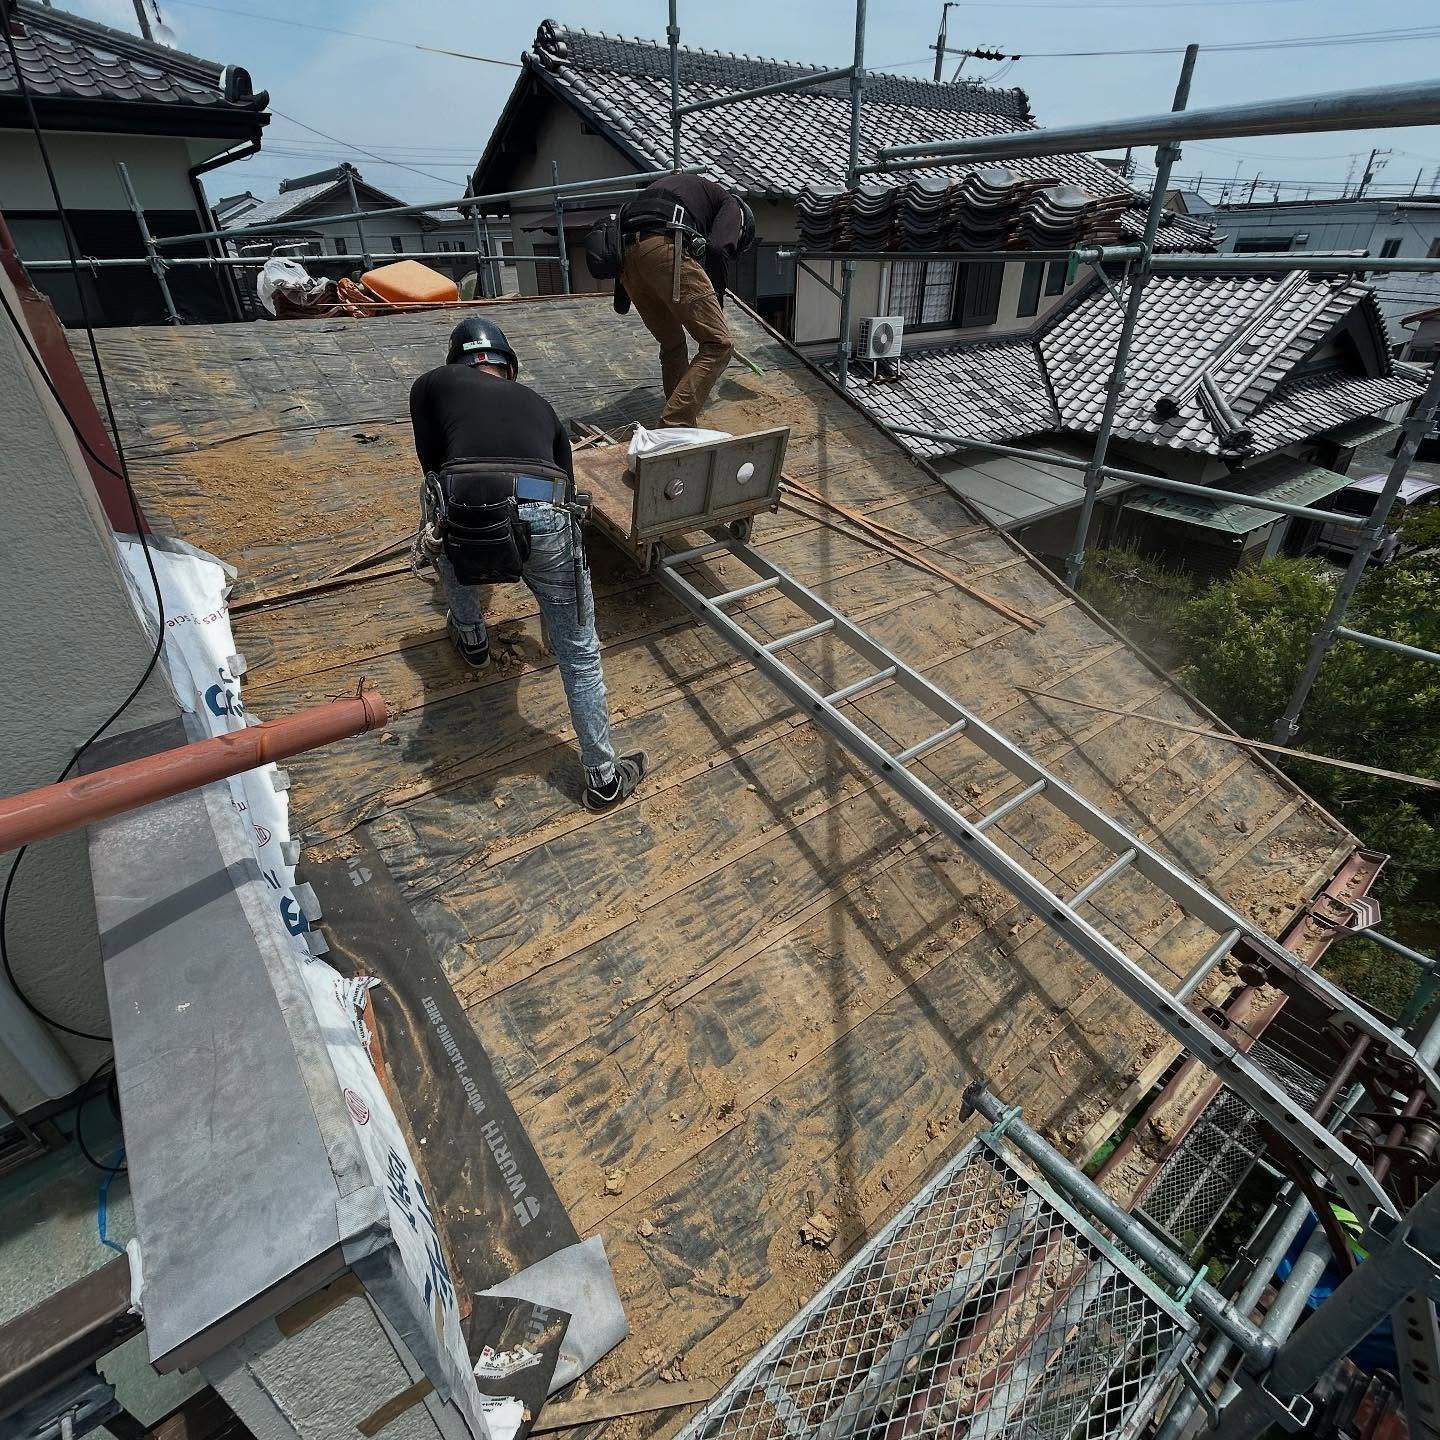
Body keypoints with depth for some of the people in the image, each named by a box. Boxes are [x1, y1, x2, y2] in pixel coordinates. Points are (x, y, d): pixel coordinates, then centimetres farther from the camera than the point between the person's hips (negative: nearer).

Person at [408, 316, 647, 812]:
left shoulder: (432, 384, 28)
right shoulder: (536, 403, 34)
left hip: (466, 513, 0)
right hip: (544, 517, 1)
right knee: (580, 654, 14)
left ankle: (472, 640, 54)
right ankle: (603, 777, 22)